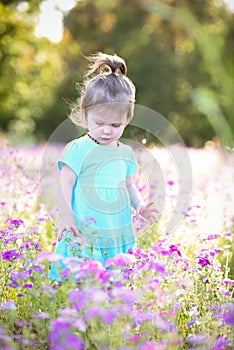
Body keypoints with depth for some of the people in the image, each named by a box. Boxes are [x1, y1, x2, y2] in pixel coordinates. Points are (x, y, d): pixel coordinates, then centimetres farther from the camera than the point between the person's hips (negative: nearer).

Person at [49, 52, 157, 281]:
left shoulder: (125, 153, 13)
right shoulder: (78, 150, -5)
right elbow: (65, 187, -8)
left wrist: (140, 205, 8)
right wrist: (66, 215, -20)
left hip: (119, 239, 5)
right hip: (83, 240, -5)